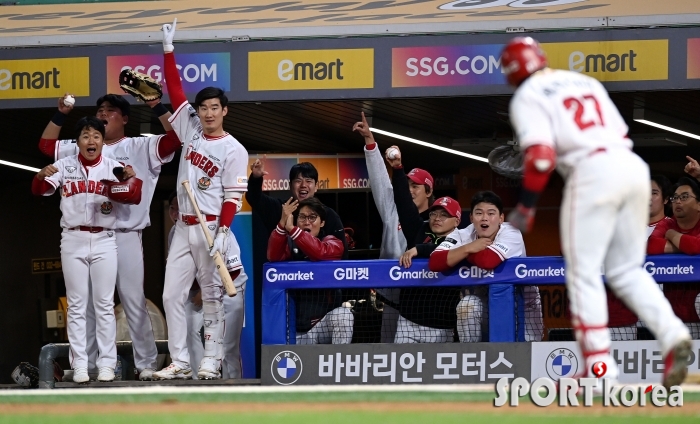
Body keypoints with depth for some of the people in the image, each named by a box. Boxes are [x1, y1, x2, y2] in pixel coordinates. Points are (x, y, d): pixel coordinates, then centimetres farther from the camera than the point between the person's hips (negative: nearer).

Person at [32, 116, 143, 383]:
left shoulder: (113, 168, 4)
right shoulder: (65, 166, 2)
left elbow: (134, 197, -6)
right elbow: (40, 190, -9)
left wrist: (131, 179, -28)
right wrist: (42, 175, -32)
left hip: (104, 241, 0)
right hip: (73, 241, 0)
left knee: (104, 304, 2)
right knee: (77, 305, 1)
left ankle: (106, 364, 3)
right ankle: (79, 366, 0)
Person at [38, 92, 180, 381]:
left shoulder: (139, 147, 4)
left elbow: (175, 138, -8)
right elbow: (46, 145, 16)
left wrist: (157, 107, -17)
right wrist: (61, 113, 6)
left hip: (126, 236, -4)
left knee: (134, 301, -4)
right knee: (88, 303, 6)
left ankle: (146, 364, 1)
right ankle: (85, 365, 11)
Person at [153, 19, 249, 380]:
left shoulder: (234, 150, -6)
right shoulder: (191, 130, 9)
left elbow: (233, 197, -11)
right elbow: (175, 89, 8)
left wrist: (222, 234, -20)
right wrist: (168, 48, 2)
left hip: (211, 228, -6)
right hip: (183, 227, 6)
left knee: (212, 297, -3)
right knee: (172, 296, 1)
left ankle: (211, 361, -1)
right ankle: (180, 362, 2)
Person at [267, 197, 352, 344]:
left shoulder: (333, 243, -1)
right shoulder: (290, 243, 4)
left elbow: (321, 252, -25)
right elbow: (273, 257, -18)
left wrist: (291, 229, -34)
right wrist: (282, 224, -33)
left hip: (325, 320, -2)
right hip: (298, 328, 2)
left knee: (344, 315, -32)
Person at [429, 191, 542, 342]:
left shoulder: (511, 235, -22)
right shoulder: (462, 235, -13)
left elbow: (488, 261, -40)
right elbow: (434, 263, -27)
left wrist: (464, 252, -22)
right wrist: (467, 248, -32)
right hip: (481, 300, 2)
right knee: (467, 304, -30)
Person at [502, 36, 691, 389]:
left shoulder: (526, 97, 5)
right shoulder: (586, 82, 27)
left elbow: (541, 155, -8)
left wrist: (525, 206, -1)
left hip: (592, 171, -7)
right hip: (634, 166, 7)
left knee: (583, 274, 2)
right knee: (627, 270, 14)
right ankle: (672, 336, -8)